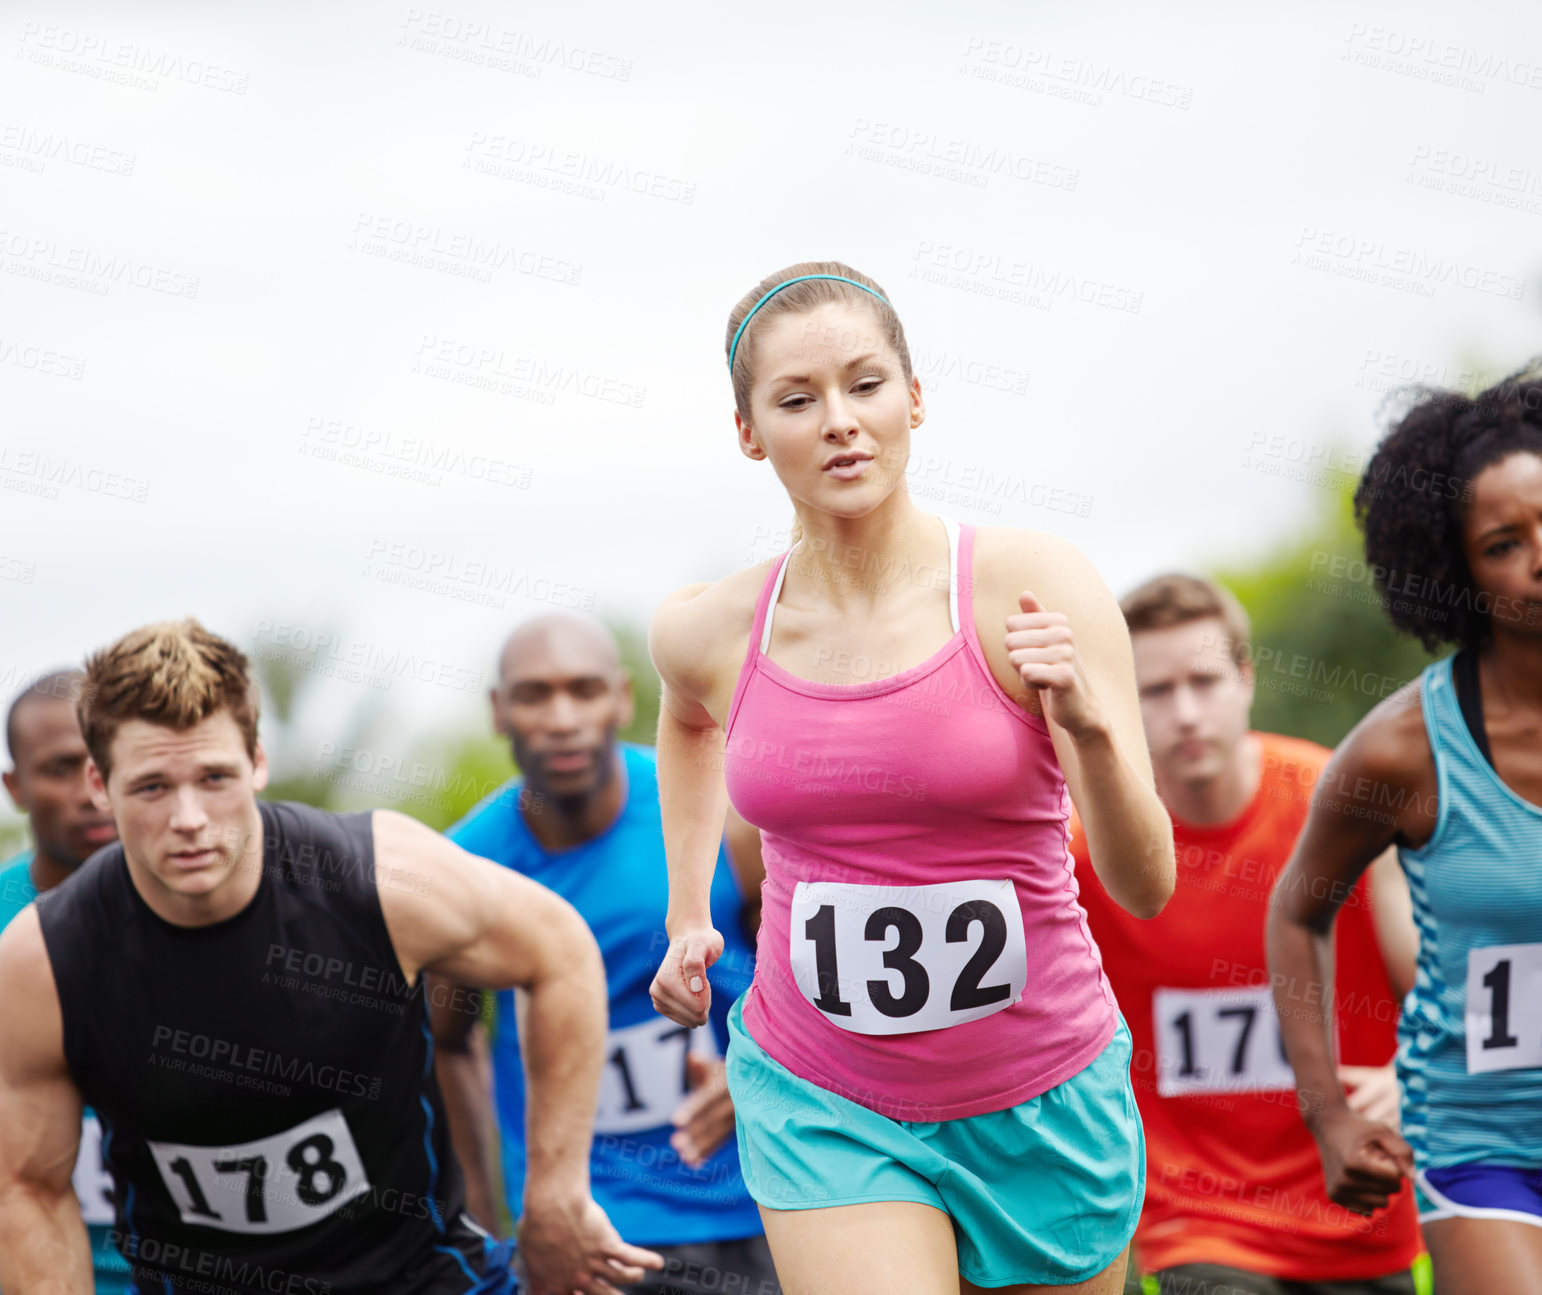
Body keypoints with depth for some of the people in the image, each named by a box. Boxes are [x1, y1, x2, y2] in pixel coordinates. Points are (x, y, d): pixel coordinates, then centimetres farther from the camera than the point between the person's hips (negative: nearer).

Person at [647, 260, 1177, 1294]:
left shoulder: (1031, 586, -13)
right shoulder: (710, 630, -5)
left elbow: (1147, 886, -16)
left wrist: (1090, 724, -32)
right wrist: (688, 913, 17)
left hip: (1040, 1103, 0)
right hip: (822, 1105, 0)